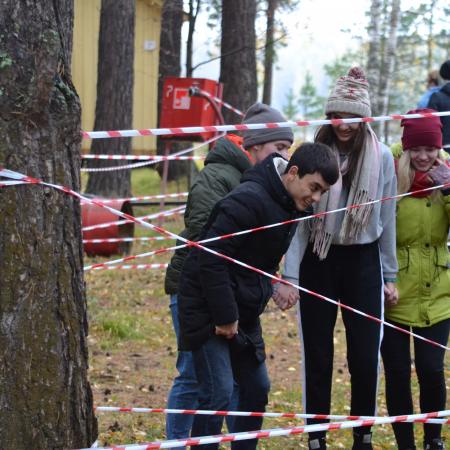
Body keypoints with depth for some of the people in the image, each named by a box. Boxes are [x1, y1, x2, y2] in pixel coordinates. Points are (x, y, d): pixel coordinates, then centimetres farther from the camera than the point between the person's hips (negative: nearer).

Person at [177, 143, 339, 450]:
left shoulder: (292, 207, 6)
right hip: (209, 312, -9)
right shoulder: (249, 200, -23)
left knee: (257, 387, 12)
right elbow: (211, 258, -26)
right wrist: (224, 317, -23)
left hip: (244, 313, 9)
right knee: (219, 392, -11)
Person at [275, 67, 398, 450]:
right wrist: (290, 275, -11)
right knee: (317, 355, 5)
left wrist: (389, 275, 8)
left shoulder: (381, 158, 0)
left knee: (366, 355, 0)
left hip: (363, 263, 1)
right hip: (318, 262, -1)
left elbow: (387, 220, 6)